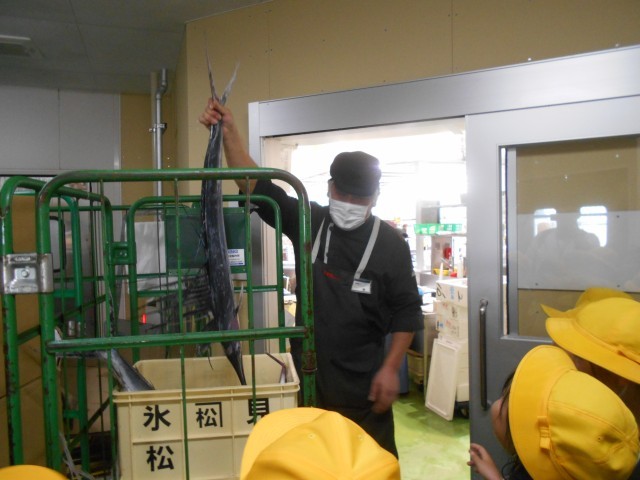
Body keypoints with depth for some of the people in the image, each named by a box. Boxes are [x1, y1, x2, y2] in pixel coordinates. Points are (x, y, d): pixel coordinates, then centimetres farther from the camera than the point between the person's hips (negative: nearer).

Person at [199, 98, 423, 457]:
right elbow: (256, 185, -5)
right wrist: (229, 131, -13)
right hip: (307, 375, 3)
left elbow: (407, 312, -4)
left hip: (361, 384, -3)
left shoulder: (390, 244, -8)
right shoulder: (307, 222, -2)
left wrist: (391, 368, -11)